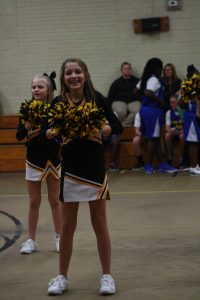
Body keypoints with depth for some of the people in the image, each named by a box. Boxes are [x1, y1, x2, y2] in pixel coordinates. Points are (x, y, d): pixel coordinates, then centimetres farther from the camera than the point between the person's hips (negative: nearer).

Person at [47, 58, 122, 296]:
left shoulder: (96, 98, -5)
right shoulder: (58, 103, -2)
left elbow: (117, 127, -4)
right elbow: (48, 133, 0)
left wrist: (98, 130, -21)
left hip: (95, 169, -1)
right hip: (70, 170, 1)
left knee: (100, 225, 6)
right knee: (67, 226, 8)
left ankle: (107, 276, 17)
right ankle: (62, 277, 21)